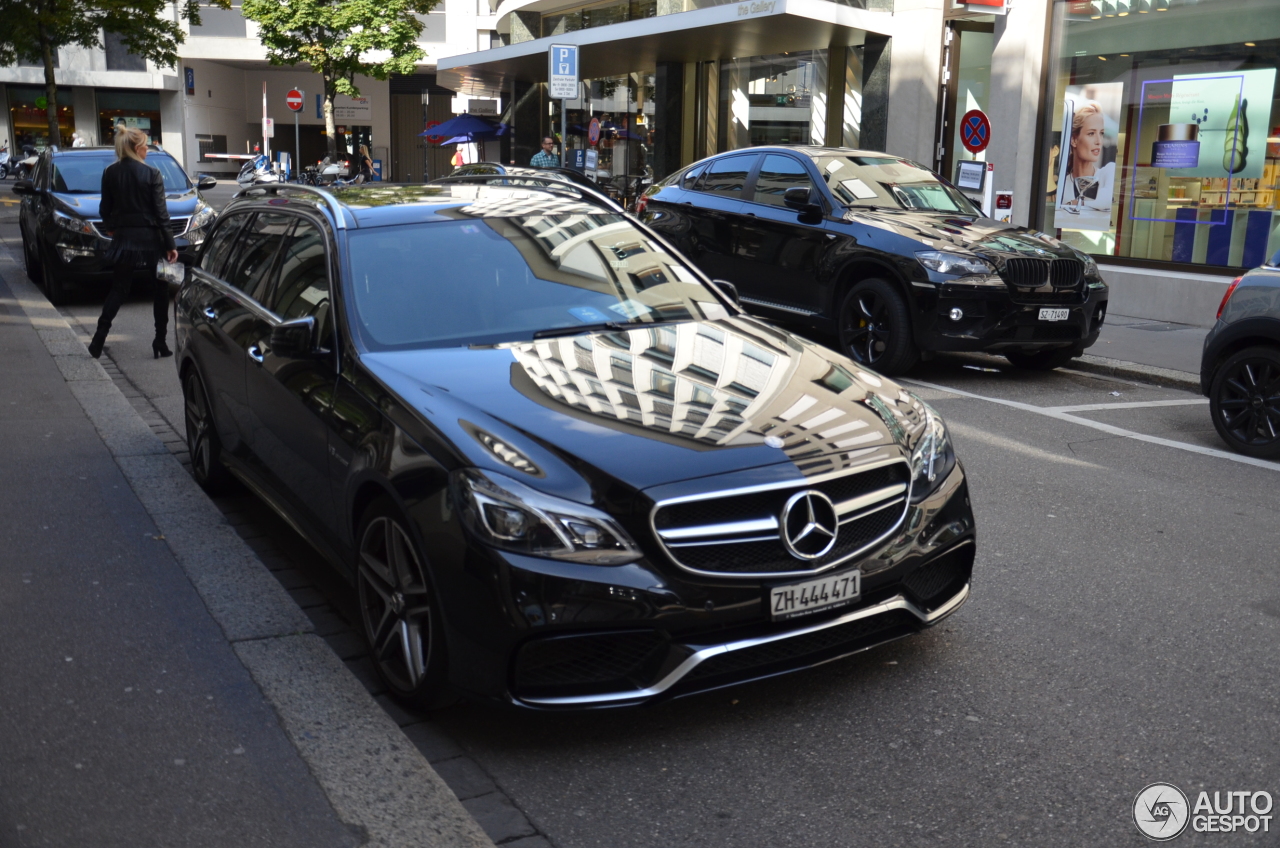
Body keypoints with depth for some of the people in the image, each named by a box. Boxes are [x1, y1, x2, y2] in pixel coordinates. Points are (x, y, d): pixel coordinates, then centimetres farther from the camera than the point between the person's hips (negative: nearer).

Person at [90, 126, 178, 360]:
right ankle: (160, 344, 9)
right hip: (149, 239, -4)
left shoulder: (110, 173, 0)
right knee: (159, 290, 9)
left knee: (118, 289, 14)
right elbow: (161, 213, -11)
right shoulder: (151, 174, -11)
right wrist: (170, 244, -7)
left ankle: (98, 341, 8)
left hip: (123, 238, 4)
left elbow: (105, 209, 7)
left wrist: (111, 228, 27)